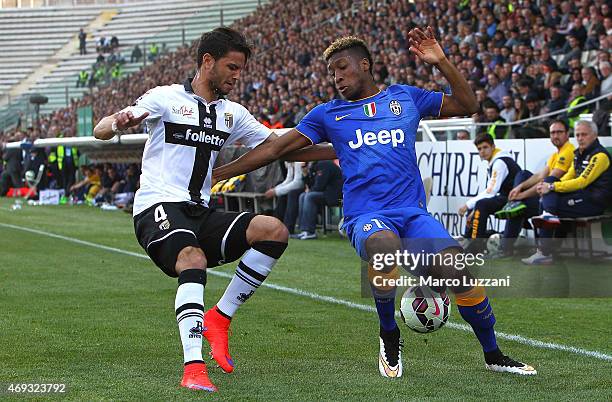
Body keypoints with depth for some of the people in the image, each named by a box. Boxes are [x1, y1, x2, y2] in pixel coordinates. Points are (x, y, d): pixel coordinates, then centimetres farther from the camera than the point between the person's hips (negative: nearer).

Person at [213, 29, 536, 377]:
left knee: (457, 271, -22)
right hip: (366, 217, -1)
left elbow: (468, 106, 17)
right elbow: (275, 149, 14)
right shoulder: (328, 113, 14)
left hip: (413, 213, 2)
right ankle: (389, 337, -13)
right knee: (383, 244, -38)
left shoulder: (405, 97, 16)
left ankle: (493, 355, 3)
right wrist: (213, 174, 9)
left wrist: (441, 63, 4)